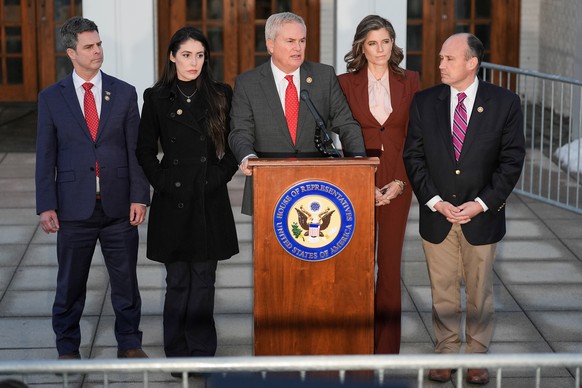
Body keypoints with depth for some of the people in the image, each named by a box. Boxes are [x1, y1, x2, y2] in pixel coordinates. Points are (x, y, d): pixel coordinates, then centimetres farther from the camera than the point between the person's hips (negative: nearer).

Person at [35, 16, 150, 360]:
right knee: (70, 284, 8)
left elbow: (136, 149, 3)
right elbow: (46, 156, 1)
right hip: (74, 206, -1)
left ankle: (130, 343, 23)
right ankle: (68, 348, 22)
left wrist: (139, 196, -6)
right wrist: (46, 206, -6)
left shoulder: (124, 93, 4)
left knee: (125, 280, 9)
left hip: (119, 205, 1)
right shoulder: (51, 98, 2)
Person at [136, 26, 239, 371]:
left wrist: (221, 175, -3)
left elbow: (234, 144, 9)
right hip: (173, 200, -1)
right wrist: (162, 182, -4)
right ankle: (179, 355, 12)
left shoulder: (221, 95, 6)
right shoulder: (157, 98, 3)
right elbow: (145, 150, 6)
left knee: (204, 278, 4)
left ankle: (201, 352, 11)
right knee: (178, 281, 4)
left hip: (211, 198, 1)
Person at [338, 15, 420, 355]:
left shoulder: (409, 81, 4)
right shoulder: (346, 83, 0)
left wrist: (400, 182, -6)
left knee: (390, 262, 4)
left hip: (397, 182, 1)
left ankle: (388, 346, 11)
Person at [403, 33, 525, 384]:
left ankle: (478, 356, 23)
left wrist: (481, 204, -13)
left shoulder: (505, 103, -6)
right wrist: (434, 201, -10)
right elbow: (414, 156, 1)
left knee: (480, 291, 10)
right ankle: (446, 353, 22)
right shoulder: (424, 102, -1)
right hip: (437, 214, 2)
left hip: (482, 215, -1)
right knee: (443, 291, 10)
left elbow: (512, 159, -6)